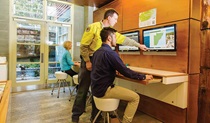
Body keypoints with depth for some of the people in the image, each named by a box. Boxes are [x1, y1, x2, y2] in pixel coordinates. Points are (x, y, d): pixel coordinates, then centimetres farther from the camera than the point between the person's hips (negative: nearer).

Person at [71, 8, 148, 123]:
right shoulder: (93, 27, -12)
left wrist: (138, 45, 16)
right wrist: (87, 61, -16)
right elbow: (83, 45, -13)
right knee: (83, 89, 1)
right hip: (88, 61, -6)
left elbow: (123, 39, 13)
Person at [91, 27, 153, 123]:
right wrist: (143, 77, -6)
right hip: (103, 90, -9)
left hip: (96, 88, 10)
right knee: (135, 97, -4)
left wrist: (115, 71, 31)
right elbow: (125, 71, -18)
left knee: (120, 88, 32)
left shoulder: (97, 51, 9)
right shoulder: (110, 53, -19)